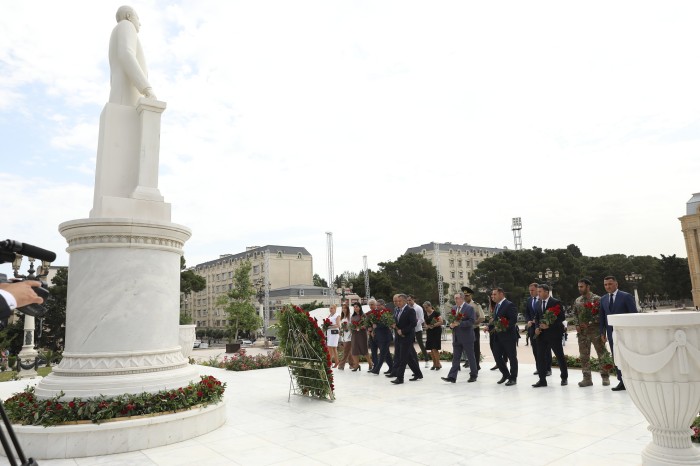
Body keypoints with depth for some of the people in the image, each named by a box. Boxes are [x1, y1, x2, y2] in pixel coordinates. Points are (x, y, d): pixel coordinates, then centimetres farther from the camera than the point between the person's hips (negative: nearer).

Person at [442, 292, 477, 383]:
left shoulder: (469, 308, -8)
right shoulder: (454, 308, 12)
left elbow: (472, 321, -17)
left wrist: (459, 323, -23)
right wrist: (451, 324, -4)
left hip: (467, 337, -6)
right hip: (456, 338, 6)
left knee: (470, 357, 7)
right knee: (455, 357, 4)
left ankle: (473, 375, 20)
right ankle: (452, 376, 3)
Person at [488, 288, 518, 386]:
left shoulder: (509, 305, -12)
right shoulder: (497, 306, 15)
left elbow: (513, 320, -20)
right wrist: (490, 327, 0)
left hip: (508, 335, -8)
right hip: (497, 336, 8)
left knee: (512, 357, 5)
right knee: (497, 356, 9)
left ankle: (513, 378, 17)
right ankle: (506, 374, 27)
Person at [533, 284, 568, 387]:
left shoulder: (556, 302, -9)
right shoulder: (538, 303, 10)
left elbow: (561, 317, -12)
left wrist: (549, 325, -19)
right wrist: (537, 327, -2)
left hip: (554, 333, -5)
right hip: (541, 333, 5)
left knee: (560, 356, 8)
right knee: (540, 356, 1)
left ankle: (564, 378, 26)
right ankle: (542, 380, 6)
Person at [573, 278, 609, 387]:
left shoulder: (597, 299, -6)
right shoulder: (577, 301, 11)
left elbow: (601, 314, -11)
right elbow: (575, 315, 16)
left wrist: (589, 323, -16)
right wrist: (577, 325, 1)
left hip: (595, 331, -5)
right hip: (582, 332, 5)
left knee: (602, 354, 3)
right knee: (584, 356, 6)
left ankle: (605, 377, 16)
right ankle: (587, 378, 12)